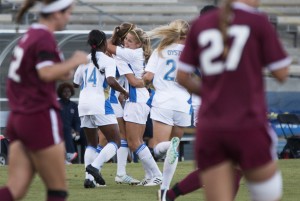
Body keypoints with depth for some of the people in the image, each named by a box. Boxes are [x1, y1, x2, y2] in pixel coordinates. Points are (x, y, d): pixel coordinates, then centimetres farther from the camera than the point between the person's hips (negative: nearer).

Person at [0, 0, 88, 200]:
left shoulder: (29, 35, 14)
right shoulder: (45, 38, -12)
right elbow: (46, 73, -26)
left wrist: (61, 73, 17)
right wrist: (74, 62, -12)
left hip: (17, 118, 8)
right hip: (40, 118, -8)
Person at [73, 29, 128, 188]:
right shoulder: (107, 60, -2)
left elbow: (76, 83, 23)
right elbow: (111, 81, -18)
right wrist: (124, 92, -2)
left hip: (83, 103, 6)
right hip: (99, 103, -6)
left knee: (92, 143, 15)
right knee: (115, 142, -1)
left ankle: (88, 177, -1)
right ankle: (95, 166, -22)